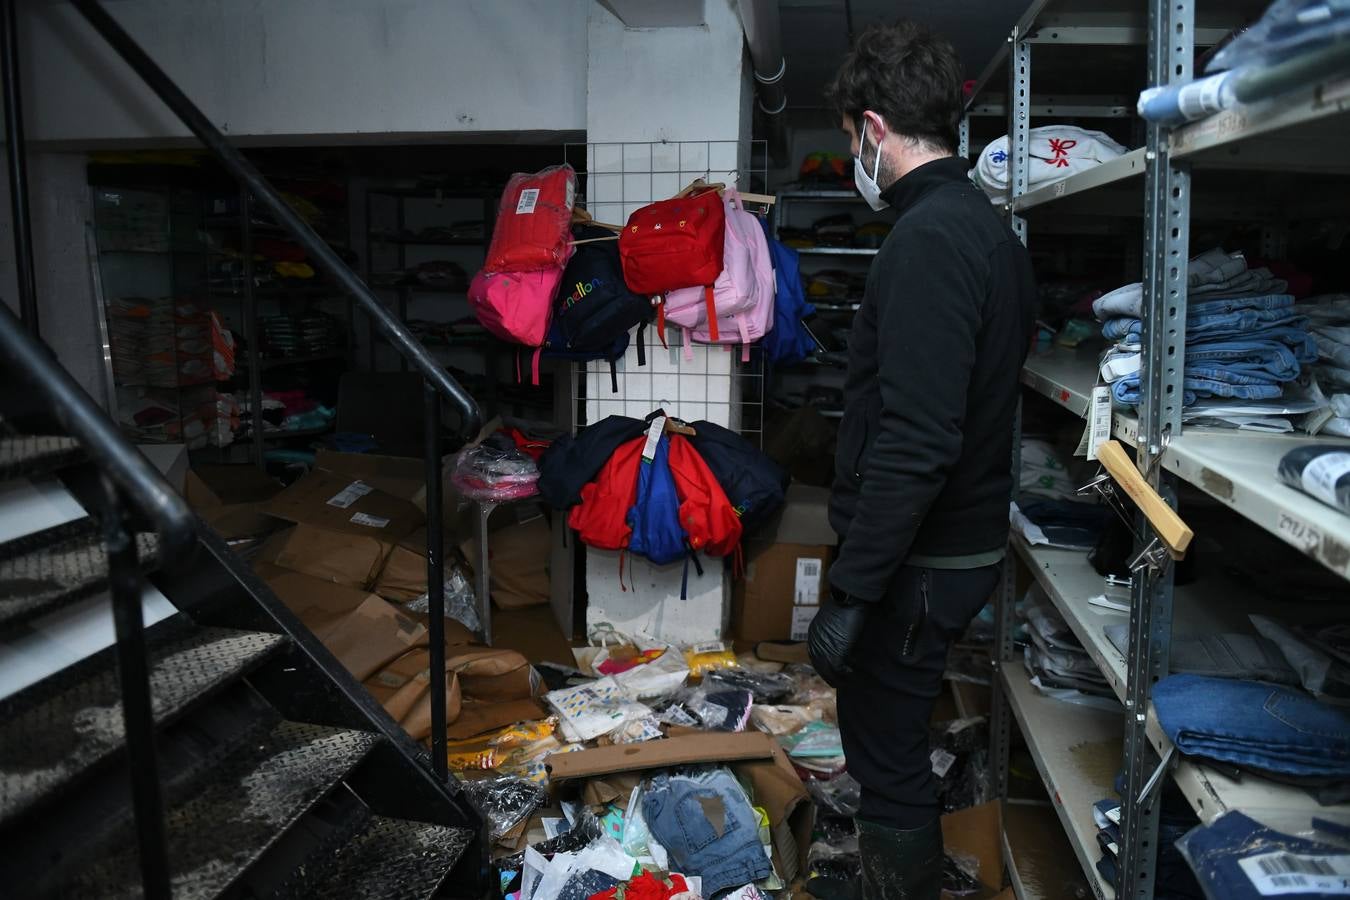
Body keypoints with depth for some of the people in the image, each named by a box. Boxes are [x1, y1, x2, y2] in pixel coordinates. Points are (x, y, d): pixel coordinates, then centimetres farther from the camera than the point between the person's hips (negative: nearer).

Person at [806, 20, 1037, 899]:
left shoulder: (927, 240, -20)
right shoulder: (993, 229, 11)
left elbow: (914, 443, -28)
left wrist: (850, 591, -22)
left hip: (917, 562, -10)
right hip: (970, 541, 10)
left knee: (889, 762, 5)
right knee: (896, 743, 25)